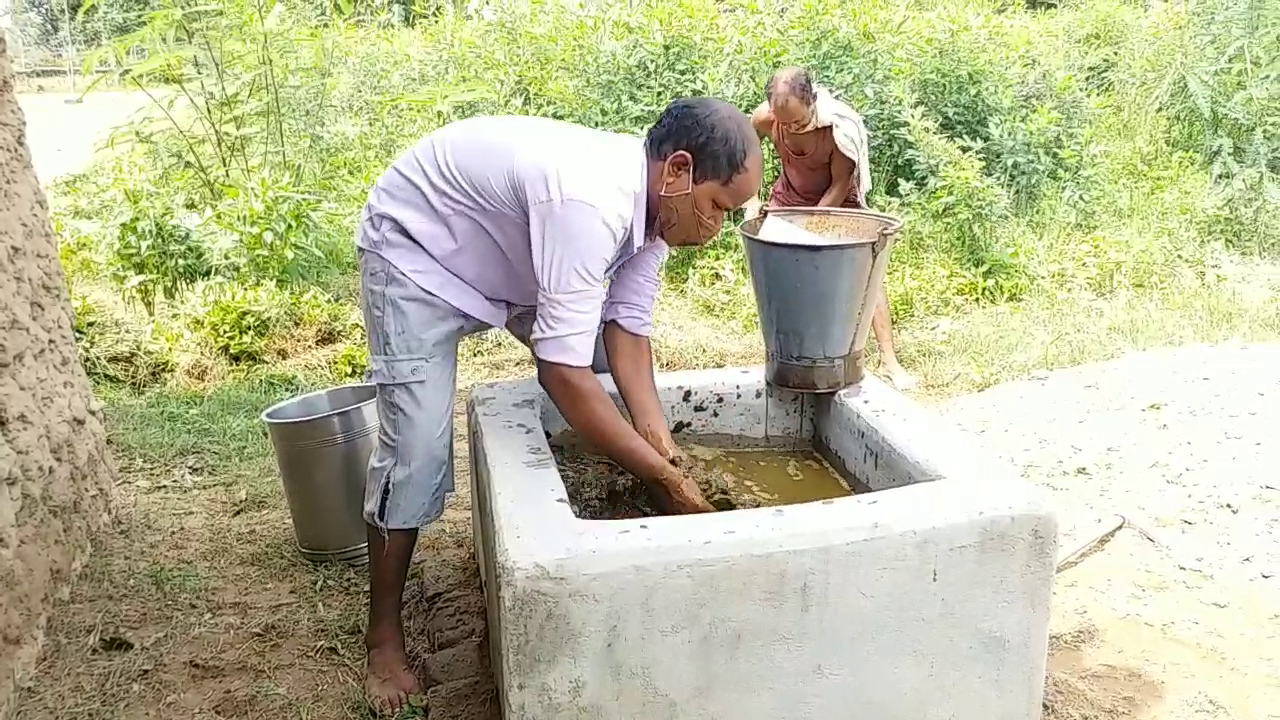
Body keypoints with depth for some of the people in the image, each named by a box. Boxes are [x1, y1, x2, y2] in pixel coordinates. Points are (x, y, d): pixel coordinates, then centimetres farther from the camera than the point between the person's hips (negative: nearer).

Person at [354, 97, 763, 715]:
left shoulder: (652, 199, -13)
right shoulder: (590, 202, -41)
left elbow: (627, 326, -11)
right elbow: (563, 374, -41)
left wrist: (659, 439, -22)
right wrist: (663, 476, -33)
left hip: (512, 255, 9)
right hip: (417, 248, -8)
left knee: (615, 368, 4)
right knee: (416, 448, -14)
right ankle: (383, 635, 6)